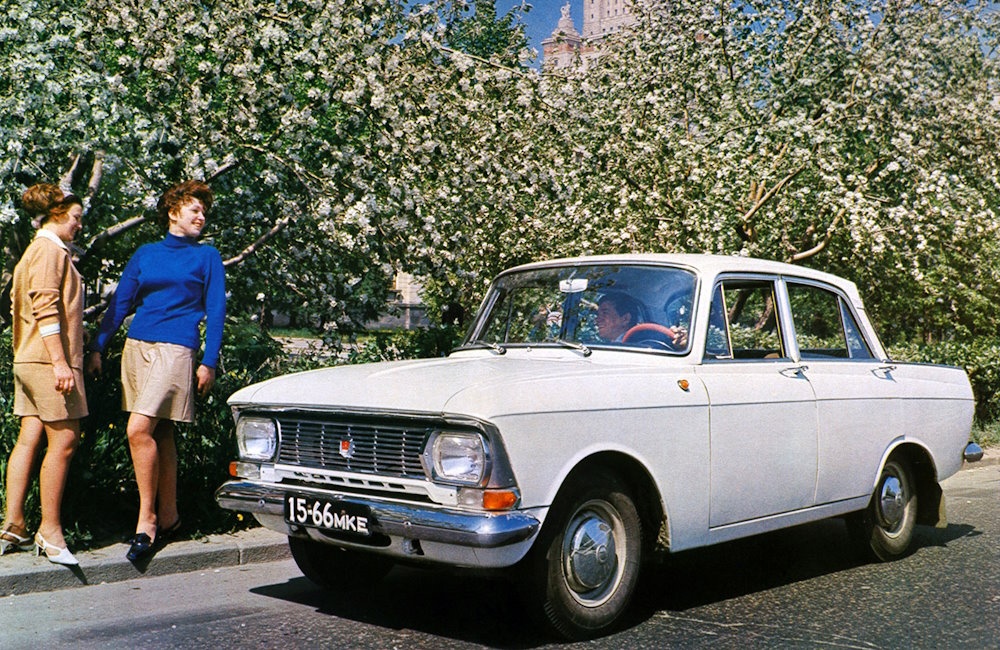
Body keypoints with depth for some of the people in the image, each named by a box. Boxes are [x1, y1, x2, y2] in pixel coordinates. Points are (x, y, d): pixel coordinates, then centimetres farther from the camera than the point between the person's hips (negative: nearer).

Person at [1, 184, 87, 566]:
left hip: (31, 360, 10)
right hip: (48, 359, -10)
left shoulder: (38, 250, 23)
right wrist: (60, 362, -23)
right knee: (63, 439, -8)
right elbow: (46, 308, -18)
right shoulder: (49, 250, -8)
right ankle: (50, 531, -5)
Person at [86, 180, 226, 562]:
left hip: (175, 349, -4)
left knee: (139, 429, -16)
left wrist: (209, 362, -5)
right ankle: (168, 516, 18)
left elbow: (215, 312, 2)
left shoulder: (207, 257, 7)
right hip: (137, 346, 4)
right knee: (159, 433, 9)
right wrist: (97, 348, 7)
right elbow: (119, 303, 14)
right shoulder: (146, 254, 15)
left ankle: (146, 519, -7)